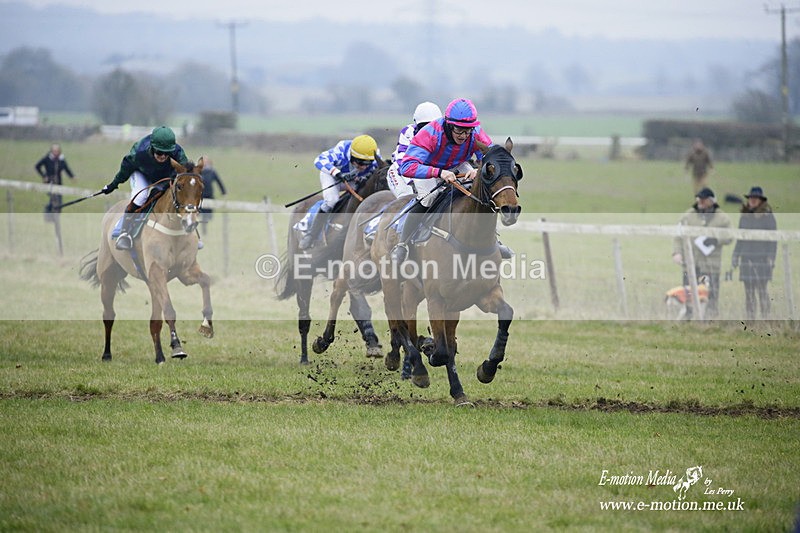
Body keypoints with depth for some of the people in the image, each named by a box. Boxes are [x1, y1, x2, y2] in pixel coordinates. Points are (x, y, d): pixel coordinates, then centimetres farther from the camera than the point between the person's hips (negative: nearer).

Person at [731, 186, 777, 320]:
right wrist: (735, 256, 8)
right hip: (747, 257, 5)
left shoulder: (768, 216, -6)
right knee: (749, 291, 3)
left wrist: (771, 257, -15)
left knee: (761, 290, -10)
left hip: (762, 257, -5)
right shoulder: (744, 216, 9)